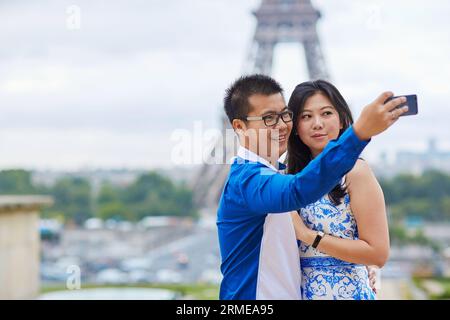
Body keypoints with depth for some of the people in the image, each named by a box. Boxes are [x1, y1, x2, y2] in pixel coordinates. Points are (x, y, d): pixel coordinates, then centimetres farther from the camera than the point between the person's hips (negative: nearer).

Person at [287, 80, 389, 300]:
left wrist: (307, 234, -18)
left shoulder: (355, 171, -13)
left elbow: (378, 253, -18)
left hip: (345, 292, -6)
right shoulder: (298, 174, 6)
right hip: (301, 292, 6)